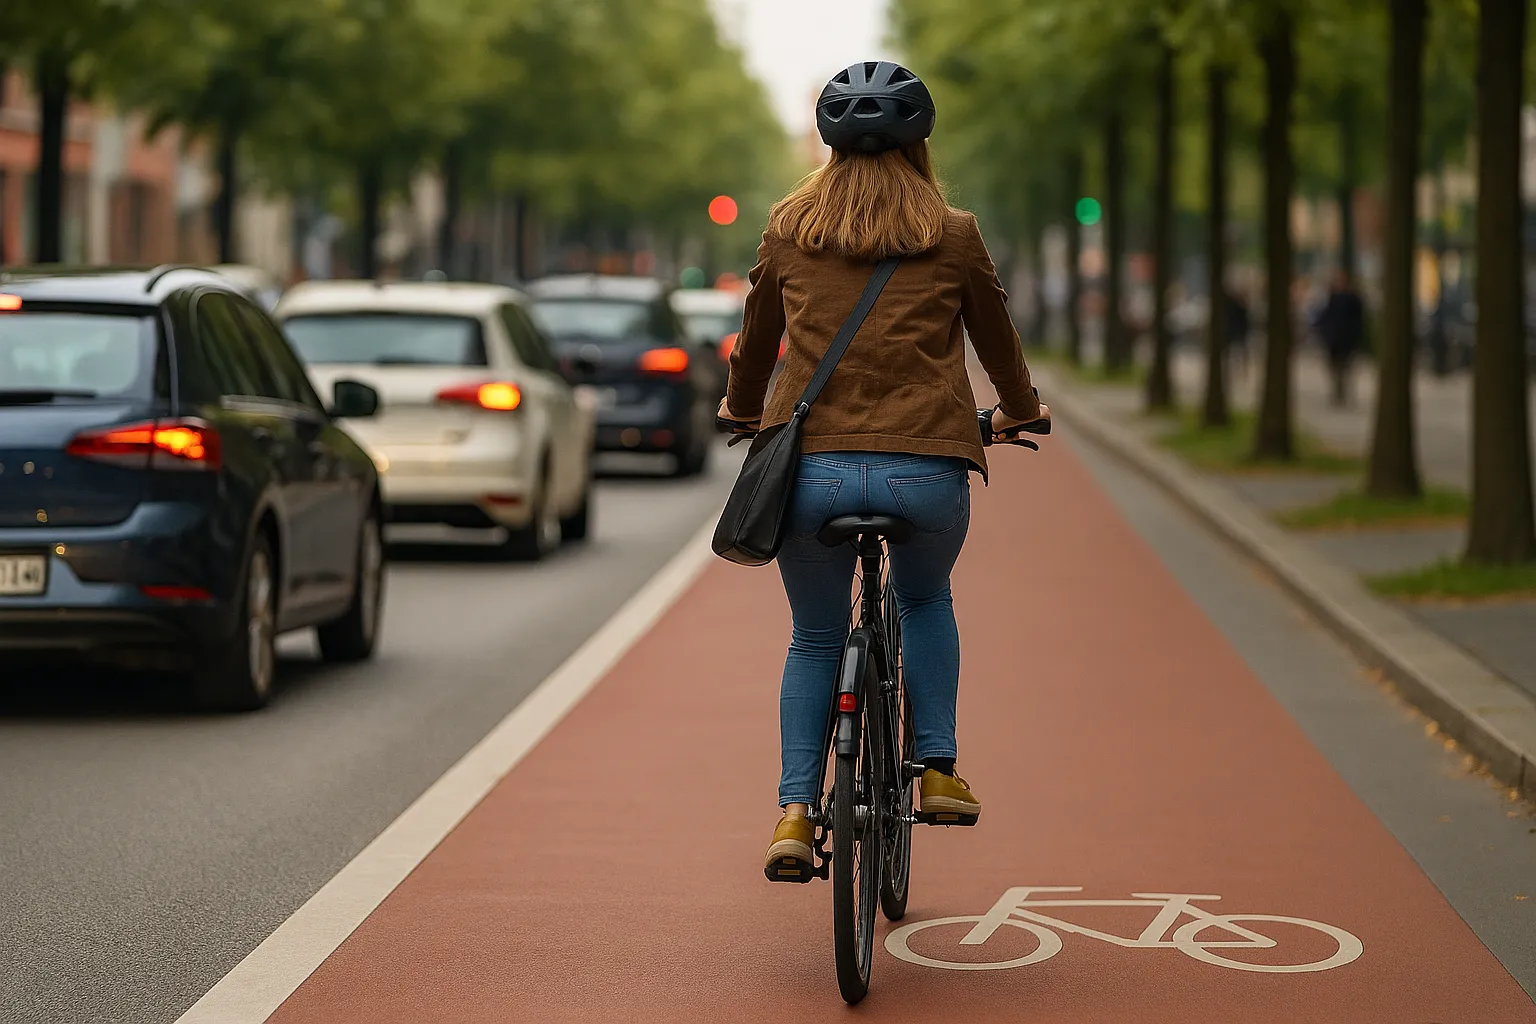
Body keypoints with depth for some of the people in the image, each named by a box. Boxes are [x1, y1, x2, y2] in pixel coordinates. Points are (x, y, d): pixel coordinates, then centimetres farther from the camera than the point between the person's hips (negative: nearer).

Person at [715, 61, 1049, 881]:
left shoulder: (789, 229, 8)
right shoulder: (953, 237, 5)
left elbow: (756, 341, 20)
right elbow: (996, 338, 19)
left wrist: (740, 408, 41)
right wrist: (1019, 410, 39)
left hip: (811, 467, 1)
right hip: (926, 471, -1)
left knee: (815, 638, 19)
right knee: (925, 599, 29)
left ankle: (795, 813, 8)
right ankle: (938, 769, 19)